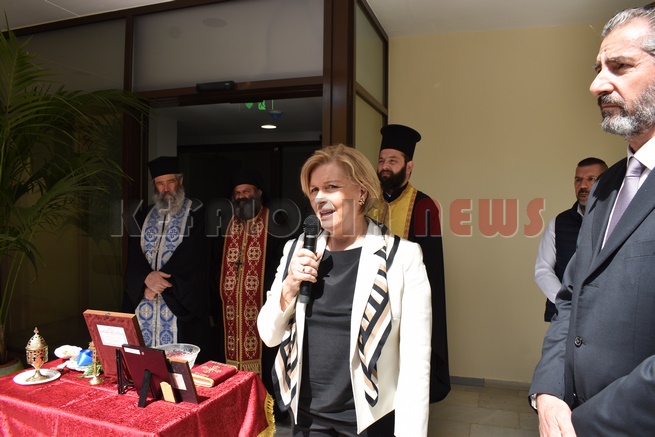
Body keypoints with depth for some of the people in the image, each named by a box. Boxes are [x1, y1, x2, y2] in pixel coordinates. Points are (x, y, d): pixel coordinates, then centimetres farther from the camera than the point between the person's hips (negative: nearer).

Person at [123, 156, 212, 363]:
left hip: (180, 299, -4)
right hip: (143, 297, 5)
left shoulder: (195, 212, -1)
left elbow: (190, 253, -11)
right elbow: (134, 254, 7)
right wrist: (147, 277, -14)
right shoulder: (145, 216, 15)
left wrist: (158, 282, -13)